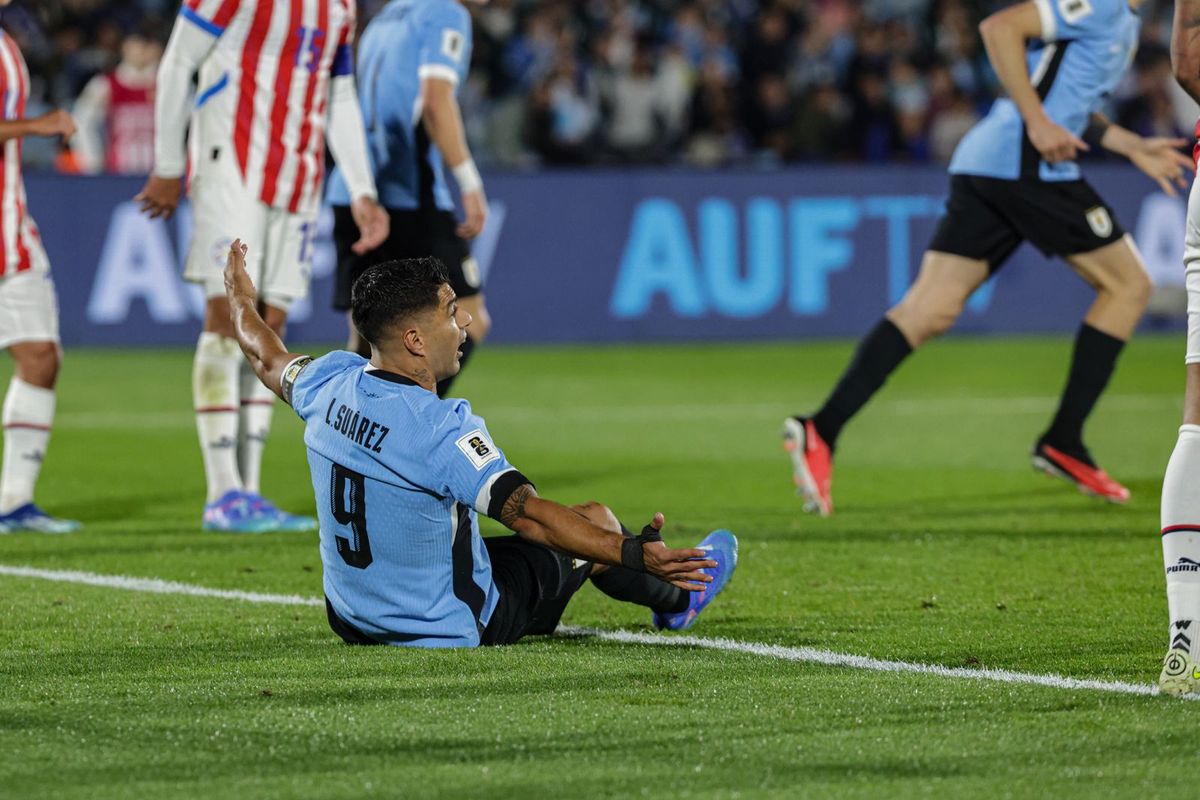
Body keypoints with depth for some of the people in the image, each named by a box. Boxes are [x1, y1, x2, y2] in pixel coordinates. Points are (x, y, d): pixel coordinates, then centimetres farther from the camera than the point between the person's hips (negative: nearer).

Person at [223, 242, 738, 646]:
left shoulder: (331, 386, -8)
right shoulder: (440, 428, -31)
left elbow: (270, 362, 15)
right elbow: (529, 515, -37)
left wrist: (242, 301, 36)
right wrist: (635, 555, -41)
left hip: (353, 620, 7)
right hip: (454, 630, -7)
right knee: (596, 521, 11)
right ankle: (676, 597, 40)